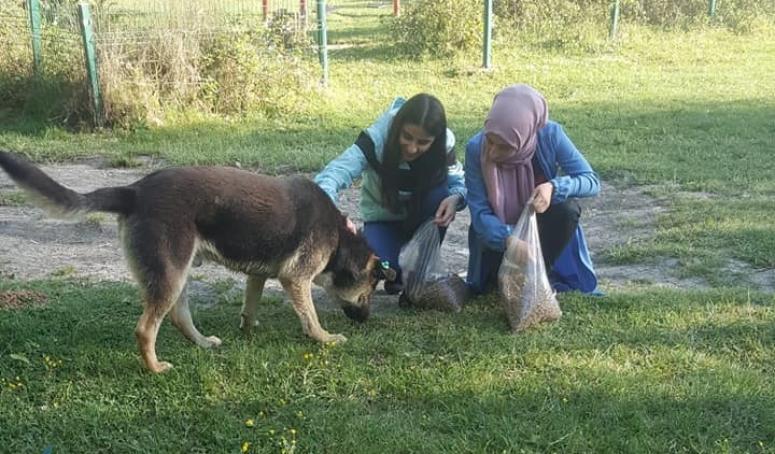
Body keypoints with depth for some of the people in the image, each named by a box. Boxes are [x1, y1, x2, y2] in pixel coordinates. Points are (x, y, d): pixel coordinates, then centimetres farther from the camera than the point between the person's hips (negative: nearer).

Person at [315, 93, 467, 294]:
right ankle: (398, 274, 10)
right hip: (382, 217, -2)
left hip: (420, 215, 2)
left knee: (441, 195, -31)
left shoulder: (444, 144, -24)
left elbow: (458, 182, -12)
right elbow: (330, 176, -43)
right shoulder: (376, 140, -32)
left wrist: (456, 198, -38)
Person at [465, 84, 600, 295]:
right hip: (500, 233, 0)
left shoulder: (550, 135, -24)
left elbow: (592, 181, -20)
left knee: (568, 208, -30)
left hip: (540, 225, 1)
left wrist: (554, 187, -41)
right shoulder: (476, 148, -26)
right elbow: (479, 212, -27)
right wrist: (507, 238, -48)